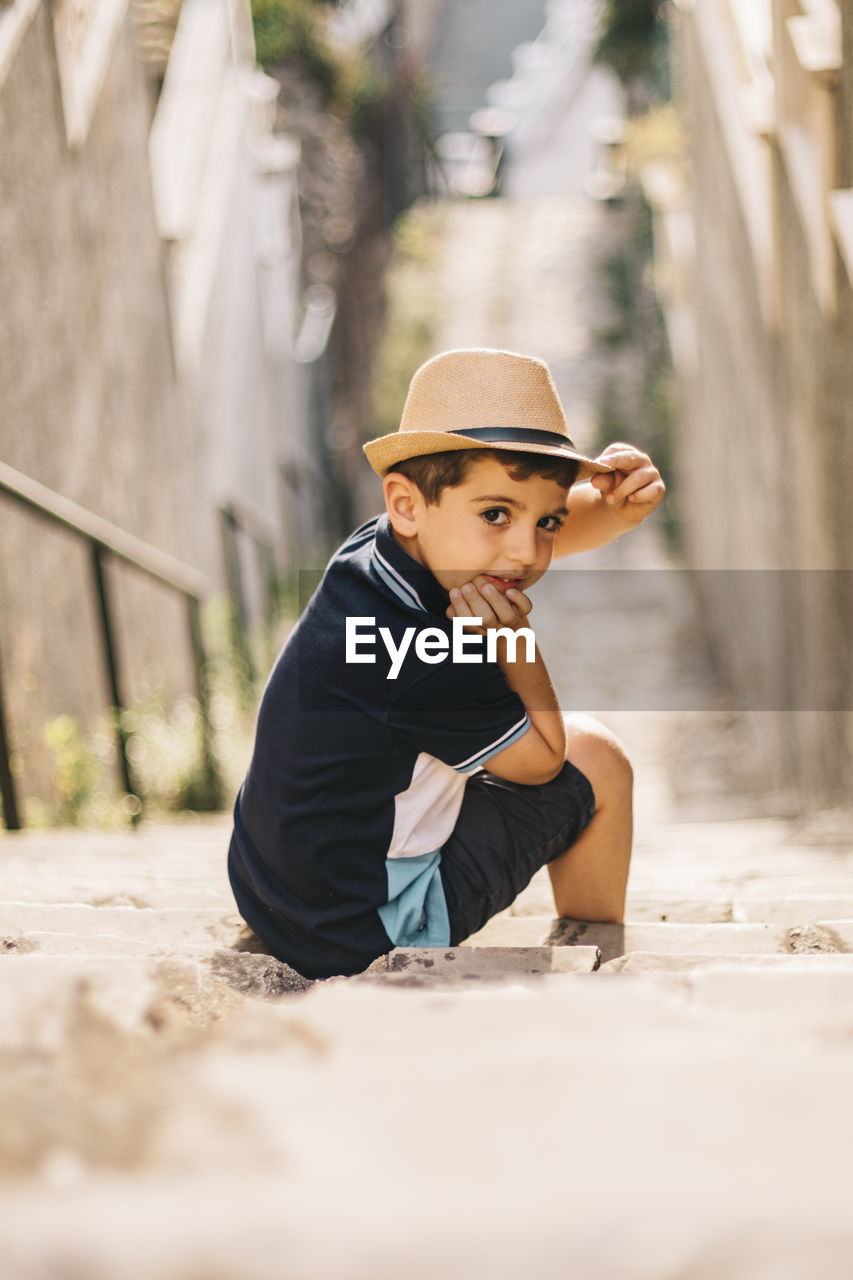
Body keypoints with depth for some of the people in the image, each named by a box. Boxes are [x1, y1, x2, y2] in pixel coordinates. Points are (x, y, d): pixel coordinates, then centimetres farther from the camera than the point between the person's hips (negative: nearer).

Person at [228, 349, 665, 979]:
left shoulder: (378, 549, -8)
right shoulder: (424, 670, -32)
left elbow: (539, 519, 4)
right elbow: (544, 757, -13)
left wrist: (618, 506, -15)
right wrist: (510, 638, -17)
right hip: (370, 937, -9)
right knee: (595, 757, 4)